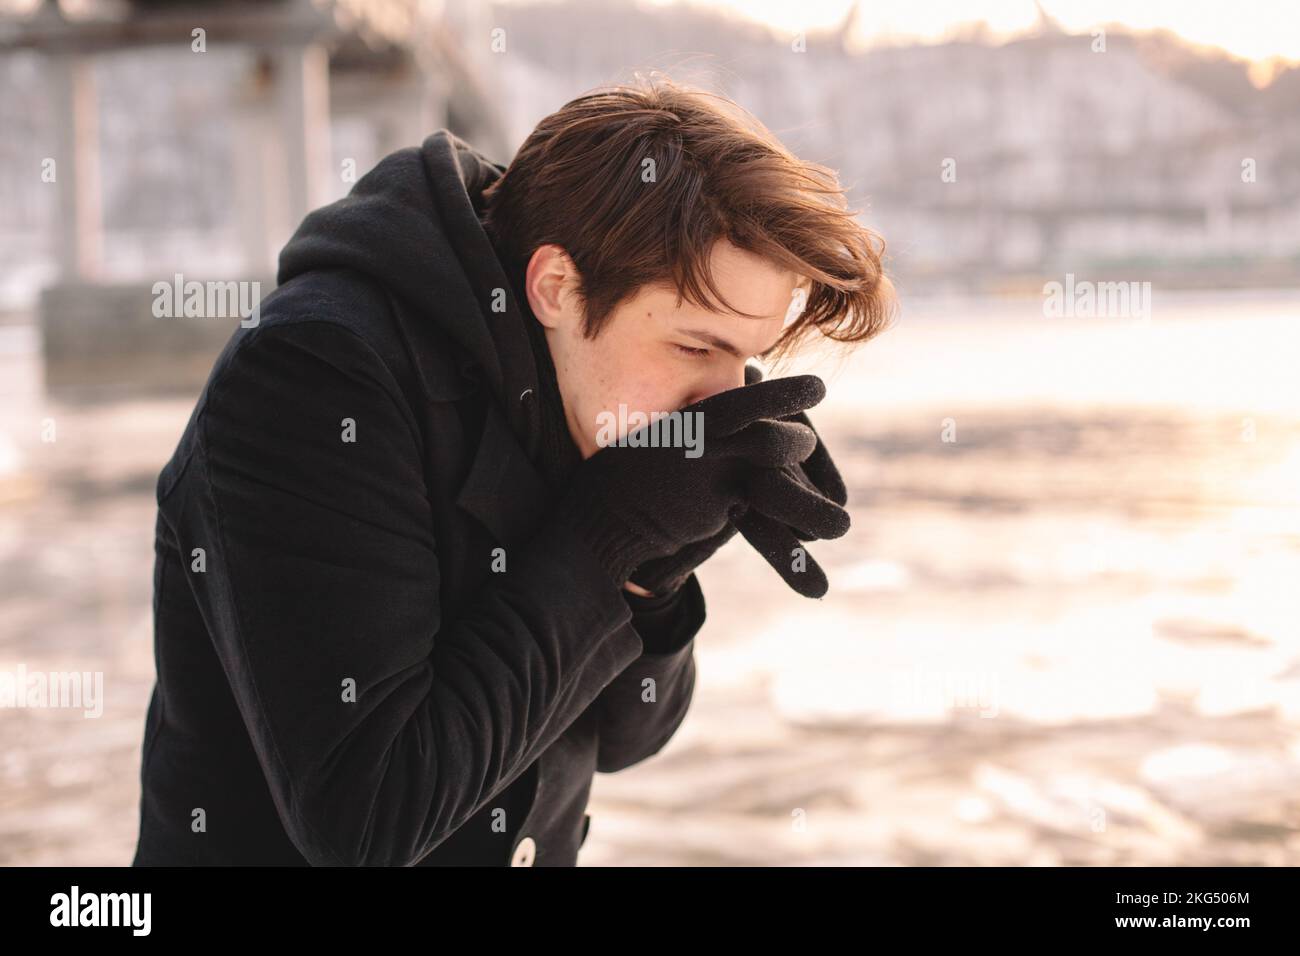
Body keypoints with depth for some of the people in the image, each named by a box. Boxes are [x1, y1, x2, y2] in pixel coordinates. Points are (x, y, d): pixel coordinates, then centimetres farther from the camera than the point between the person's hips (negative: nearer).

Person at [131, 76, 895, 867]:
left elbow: (619, 735, 1)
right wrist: (605, 540, -25)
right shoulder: (316, 374, -23)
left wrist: (657, 559, -16)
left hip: (528, 845, 6)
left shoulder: (573, 387, -4)